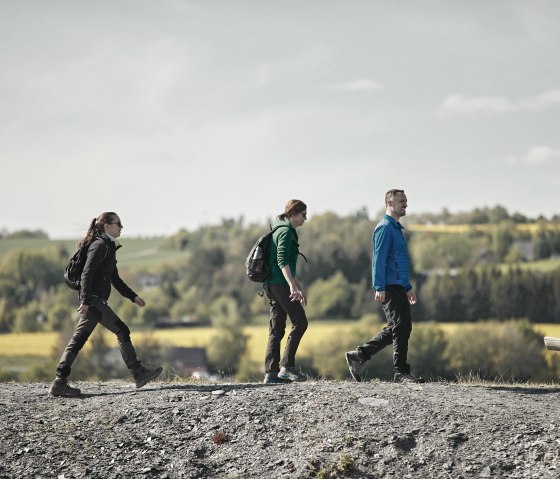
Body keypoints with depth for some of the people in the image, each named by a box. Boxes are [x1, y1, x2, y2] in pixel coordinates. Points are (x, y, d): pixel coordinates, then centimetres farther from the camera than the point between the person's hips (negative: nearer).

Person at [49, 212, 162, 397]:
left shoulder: (109, 247, 21)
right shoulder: (100, 245, -9)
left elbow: (115, 279, 27)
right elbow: (87, 274, -19)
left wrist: (133, 296, 24)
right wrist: (85, 300, -26)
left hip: (95, 301, 10)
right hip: (93, 300, -10)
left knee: (78, 340, 5)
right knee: (122, 331, -6)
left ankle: (60, 384, 2)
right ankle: (139, 374, -4)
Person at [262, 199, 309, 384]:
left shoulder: (281, 230, 22)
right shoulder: (286, 232, -9)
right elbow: (282, 260, -22)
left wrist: (298, 285, 32)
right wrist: (292, 285, -30)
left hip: (272, 285, 10)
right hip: (280, 284, -10)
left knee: (276, 329, 7)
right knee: (300, 322, -7)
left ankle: (271, 373, 4)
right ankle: (287, 366, -10)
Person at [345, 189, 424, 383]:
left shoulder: (396, 228, 21)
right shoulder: (385, 227, -10)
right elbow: (379, 259, -17)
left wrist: (408, 287, 25)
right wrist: (379, 288, -23)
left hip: (398, 287, 10)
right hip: (389, 287, -10)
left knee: (396, 329, 12)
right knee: (401, 327, -9)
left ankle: (358, 356, 15)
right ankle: (401, 372, -4)